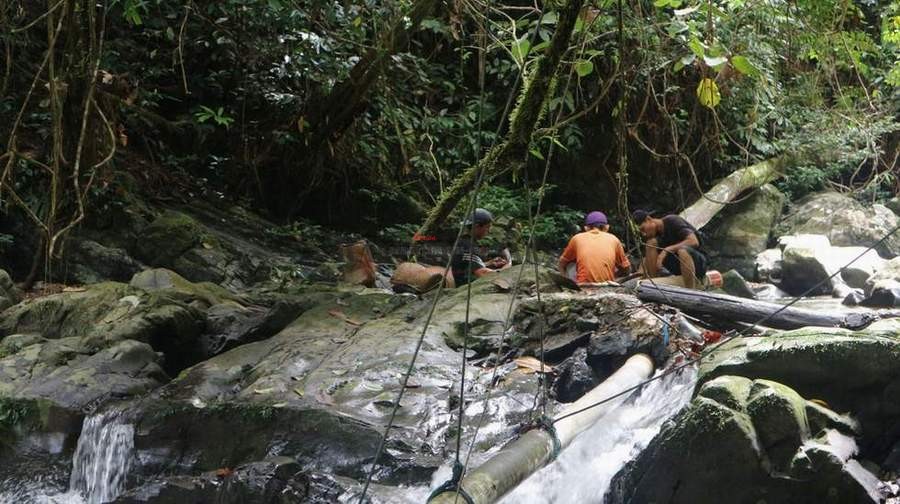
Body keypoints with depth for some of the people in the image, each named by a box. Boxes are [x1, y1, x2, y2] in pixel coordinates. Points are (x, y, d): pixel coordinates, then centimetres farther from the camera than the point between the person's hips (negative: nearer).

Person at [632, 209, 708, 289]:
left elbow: (694, 241, -28)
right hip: (677, 267, 6)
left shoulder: (672, 221, -16)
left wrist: (667, 250, -30)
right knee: (651, 243, -12)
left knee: (683, 251, -39)